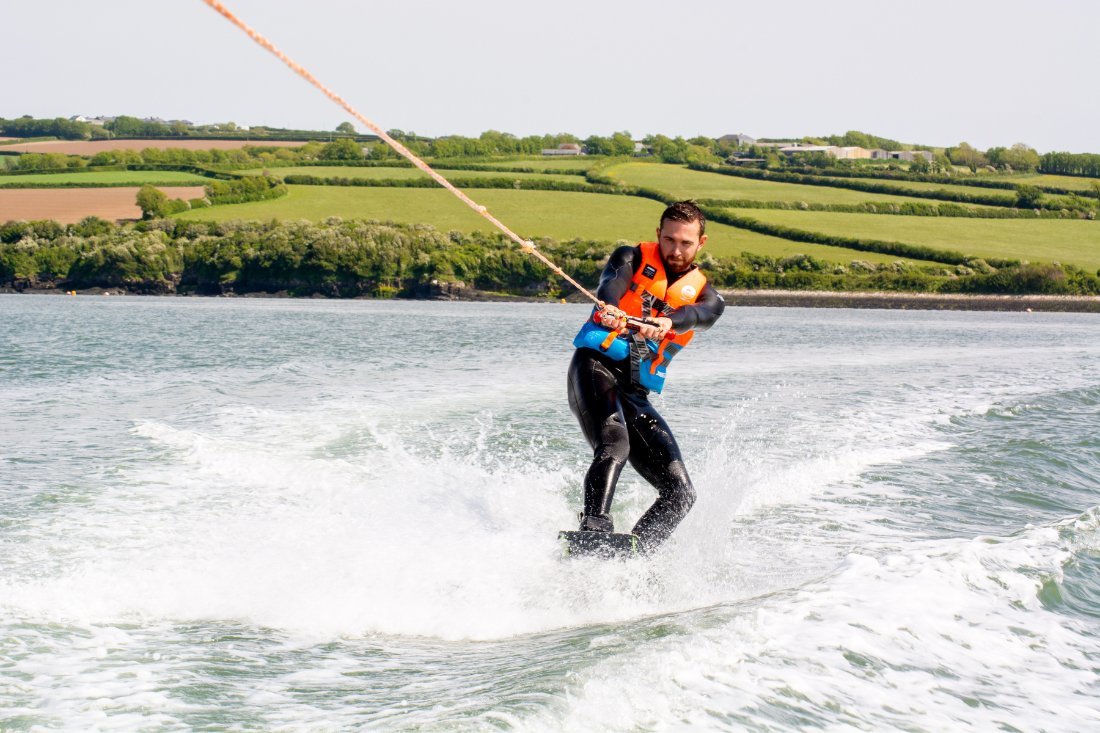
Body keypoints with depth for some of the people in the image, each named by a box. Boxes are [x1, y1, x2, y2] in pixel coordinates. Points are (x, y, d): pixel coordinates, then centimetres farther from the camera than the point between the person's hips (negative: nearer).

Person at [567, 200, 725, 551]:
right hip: (596, 367, -5)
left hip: (636, 395, 5)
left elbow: (702, 314, -11)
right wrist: (609, 310, -40)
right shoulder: (633, 258, 9)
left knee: (680, 492, -7)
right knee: (614, 444, -34)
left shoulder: (704, 294, 14)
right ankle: (594, 529, -47)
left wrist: (668, 322, -36)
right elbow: (611, 285, -14)